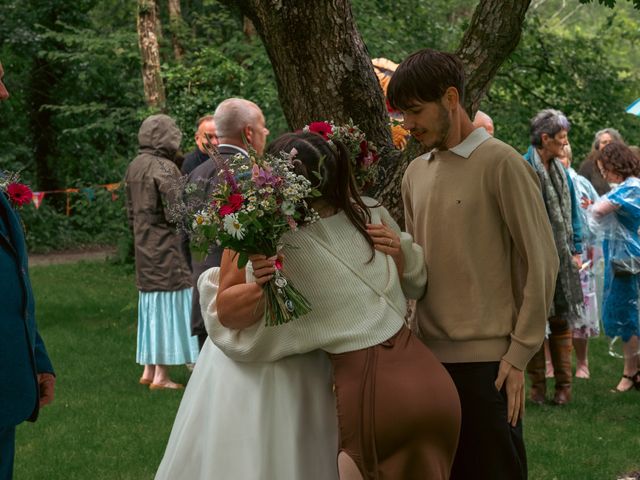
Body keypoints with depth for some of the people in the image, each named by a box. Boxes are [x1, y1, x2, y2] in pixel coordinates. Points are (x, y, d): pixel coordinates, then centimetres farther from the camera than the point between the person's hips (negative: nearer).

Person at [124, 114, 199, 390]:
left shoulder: (134, 167, 8)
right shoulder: (164, 168, -17)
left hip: (145, 248, 8)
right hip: (166, 248, -8)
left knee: (151, 304, 15)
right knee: (168, 303, -2)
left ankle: (149, 369, 19)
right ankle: (161, 374, -1)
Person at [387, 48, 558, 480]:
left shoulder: (500, 164, -7)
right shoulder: (416, 173, 12)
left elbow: (540, 262, -7)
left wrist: (520, 353, -10)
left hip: (485, 360, -6)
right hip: (428, 356, 6)